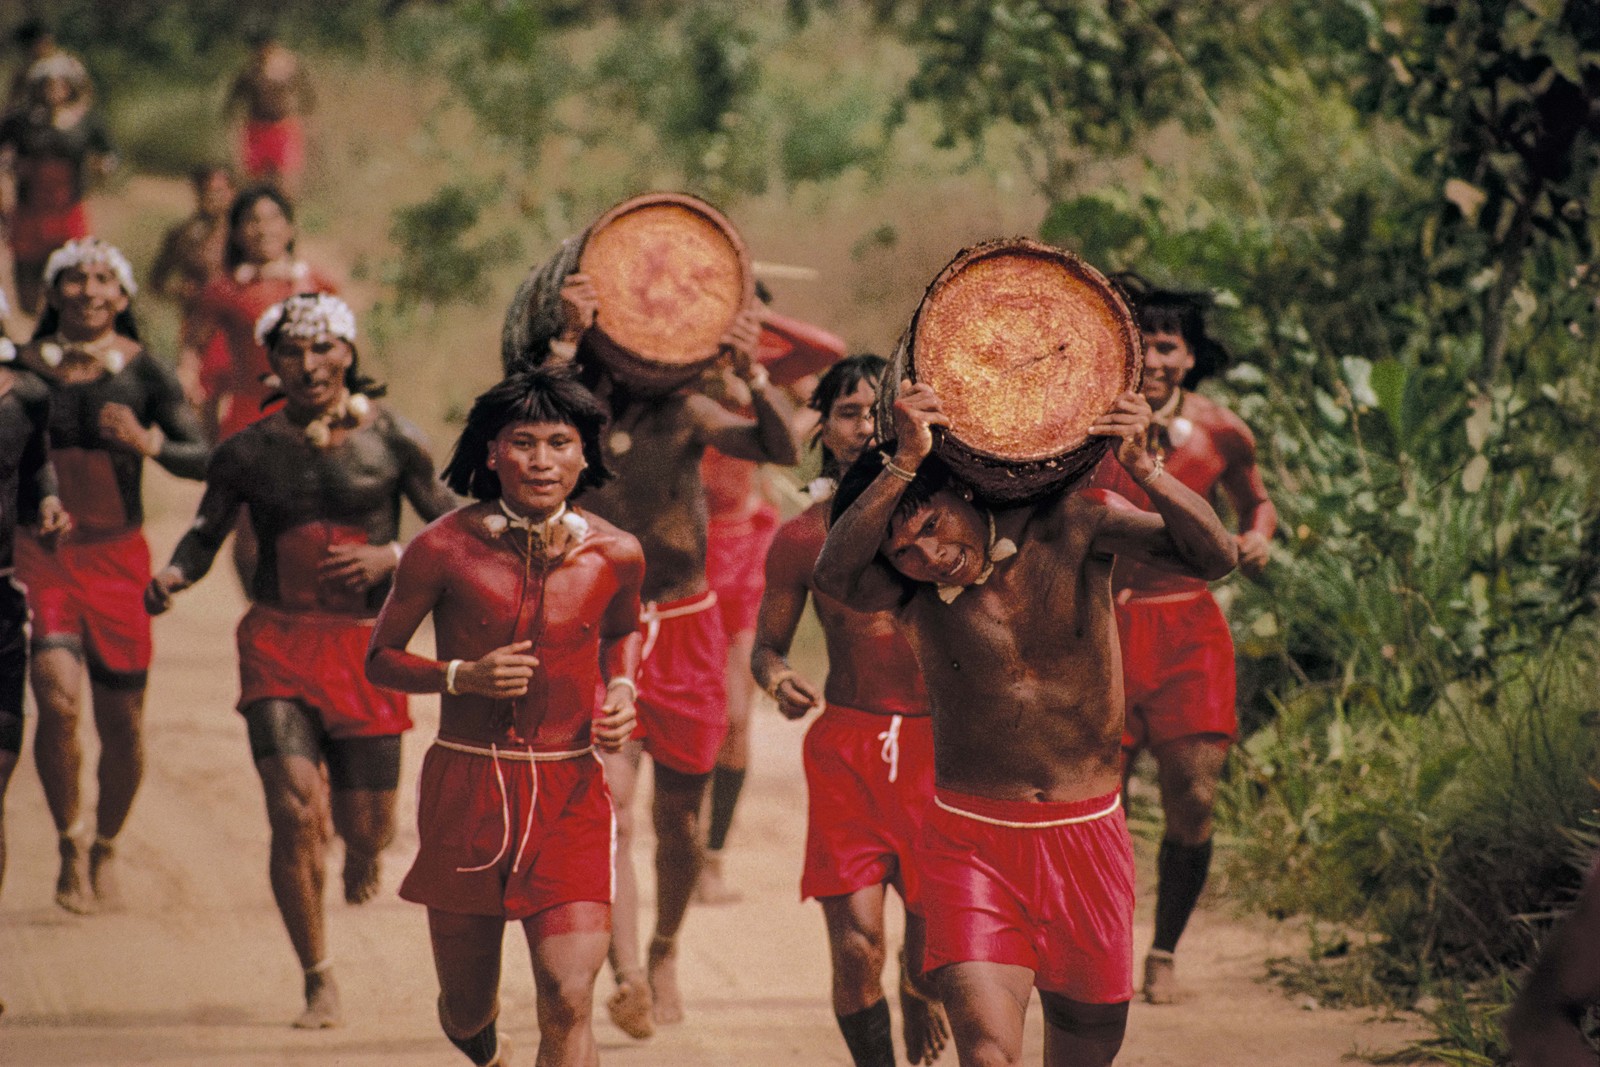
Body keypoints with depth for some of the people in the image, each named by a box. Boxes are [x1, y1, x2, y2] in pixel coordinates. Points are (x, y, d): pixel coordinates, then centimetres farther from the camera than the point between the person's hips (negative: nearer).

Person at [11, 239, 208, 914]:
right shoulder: (23, 366, 0)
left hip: (115, 555, 1)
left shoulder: (143, 371, -2)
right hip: (42, 554, -1)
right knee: (57, 699, -19)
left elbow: (203, 459, -4)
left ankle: (106, 850, 30)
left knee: (121, 719, 6)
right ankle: (68, 844, 0)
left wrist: (147, 444, -20)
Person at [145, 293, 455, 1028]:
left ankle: (363, 845, 47)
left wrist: (389, 557, -14)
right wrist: (171, 576, -12)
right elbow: (206, 533, 9)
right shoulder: (249, 452, 1)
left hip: (366, 642, 0)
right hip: (279, 641, 0)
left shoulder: (391, 441, -1)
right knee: (295, 811, -16)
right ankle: (319, 982, -1)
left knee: (366, 823, 4)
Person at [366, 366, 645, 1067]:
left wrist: (622, 690, 1)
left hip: (570, 792, 0)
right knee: (465, 1010, 15)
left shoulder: (614, 555, -1)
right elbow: (380, 659, 3)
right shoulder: (445, 549, -9)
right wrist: (463, 675, -15)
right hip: (467, 788, 0)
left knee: (568, 1003, -16)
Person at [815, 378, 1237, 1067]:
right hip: (972, 844, -1)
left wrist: (1144, 469, -32)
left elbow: (1214, 558, -15)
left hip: (1086, 837, 2)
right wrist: (902, 462, -40)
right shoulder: (907, 590, -7)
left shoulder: (1068, 524, -6)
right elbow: (833, 575, -30)